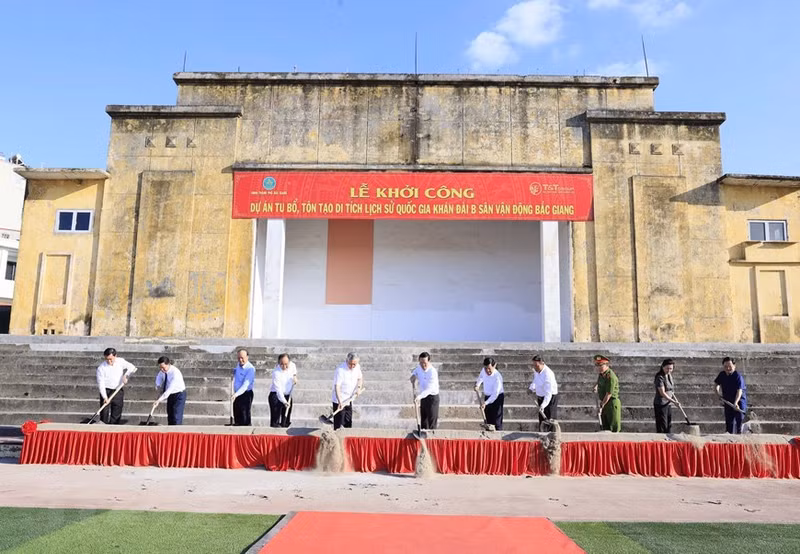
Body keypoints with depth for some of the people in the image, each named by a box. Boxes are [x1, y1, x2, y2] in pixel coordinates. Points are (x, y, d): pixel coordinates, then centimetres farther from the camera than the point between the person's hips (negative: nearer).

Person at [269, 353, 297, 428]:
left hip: (287, 395, 6)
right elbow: (278, 389, -30)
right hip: (276, 395, -6)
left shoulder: (292, 365, -7)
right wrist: (284, 402, -38)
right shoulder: (276, 372, -24)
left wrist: (294, 376, -1)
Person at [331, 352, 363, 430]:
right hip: (339, 401, -7)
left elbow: (360, 378, 16)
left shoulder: (357, 367, -3)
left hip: (349, 400, 7)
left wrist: (358, 387, -4)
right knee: (338, 424, -4)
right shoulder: (340, 370, -24)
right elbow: (337, 386, -28)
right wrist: (340, 402, -36)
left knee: (348, 423, 17)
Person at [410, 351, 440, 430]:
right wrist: (413, 375, 0)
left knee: (432, 423, -2)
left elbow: (429, 389, -33)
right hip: (423, 396, 8)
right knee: (423, 421, 17)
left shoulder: (432, 372, -26)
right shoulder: (419, 367, -3)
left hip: (432, 397, -8)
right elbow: (415, 371, 23)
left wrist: (419, 396, -45)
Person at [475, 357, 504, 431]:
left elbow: (495, 394, -31)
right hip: (487, 397, 7)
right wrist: (477, 384, 5)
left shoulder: (497, 377, -28)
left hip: (497, 398, -7)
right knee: (488, 421, 13)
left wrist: (485, 403, -39)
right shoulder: (484, 370, -7)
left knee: (497, 421, -9)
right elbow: (481, 376, 20)